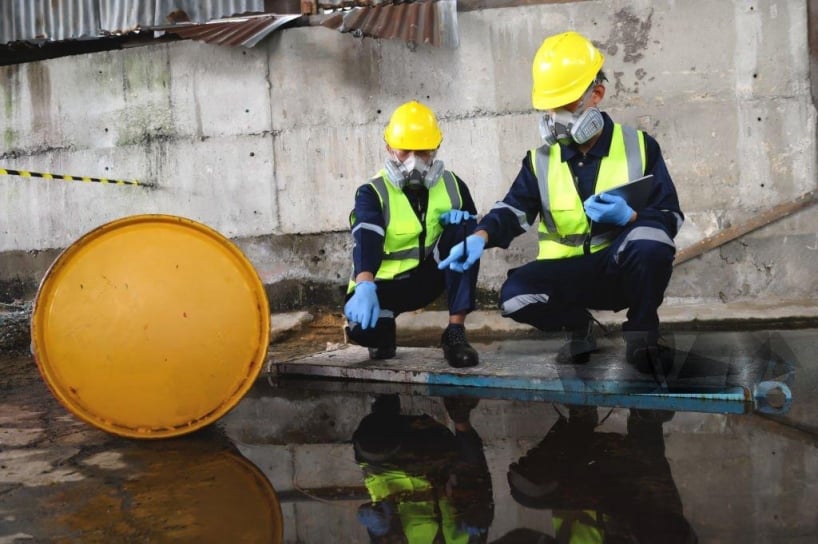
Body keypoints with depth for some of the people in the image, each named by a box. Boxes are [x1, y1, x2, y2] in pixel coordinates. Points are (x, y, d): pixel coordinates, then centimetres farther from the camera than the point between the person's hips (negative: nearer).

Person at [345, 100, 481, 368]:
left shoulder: (452, 185, 0)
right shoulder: (373, 192, -12)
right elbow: (366, 242, -31)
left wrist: (462, 221, -18)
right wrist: (365, 287, -50)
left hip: (431, 274, 3)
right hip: (389, 283, -3)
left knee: (463, 228, -23)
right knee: (361, 326, -33)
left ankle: (455, 331, -22)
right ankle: (384, 329, 10)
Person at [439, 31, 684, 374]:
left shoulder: (638, 146, -1)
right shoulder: (540, 161, 6)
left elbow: (670, 218, -3)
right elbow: (512, 211, -6)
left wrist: (629, 218, -25)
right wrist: (480, 237, -28)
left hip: (624, 269, -2)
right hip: (569, 275, 2)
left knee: (650, 239, -36)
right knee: (514, 296, -26)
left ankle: (642, 332, -9)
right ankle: (578, 326, 7)